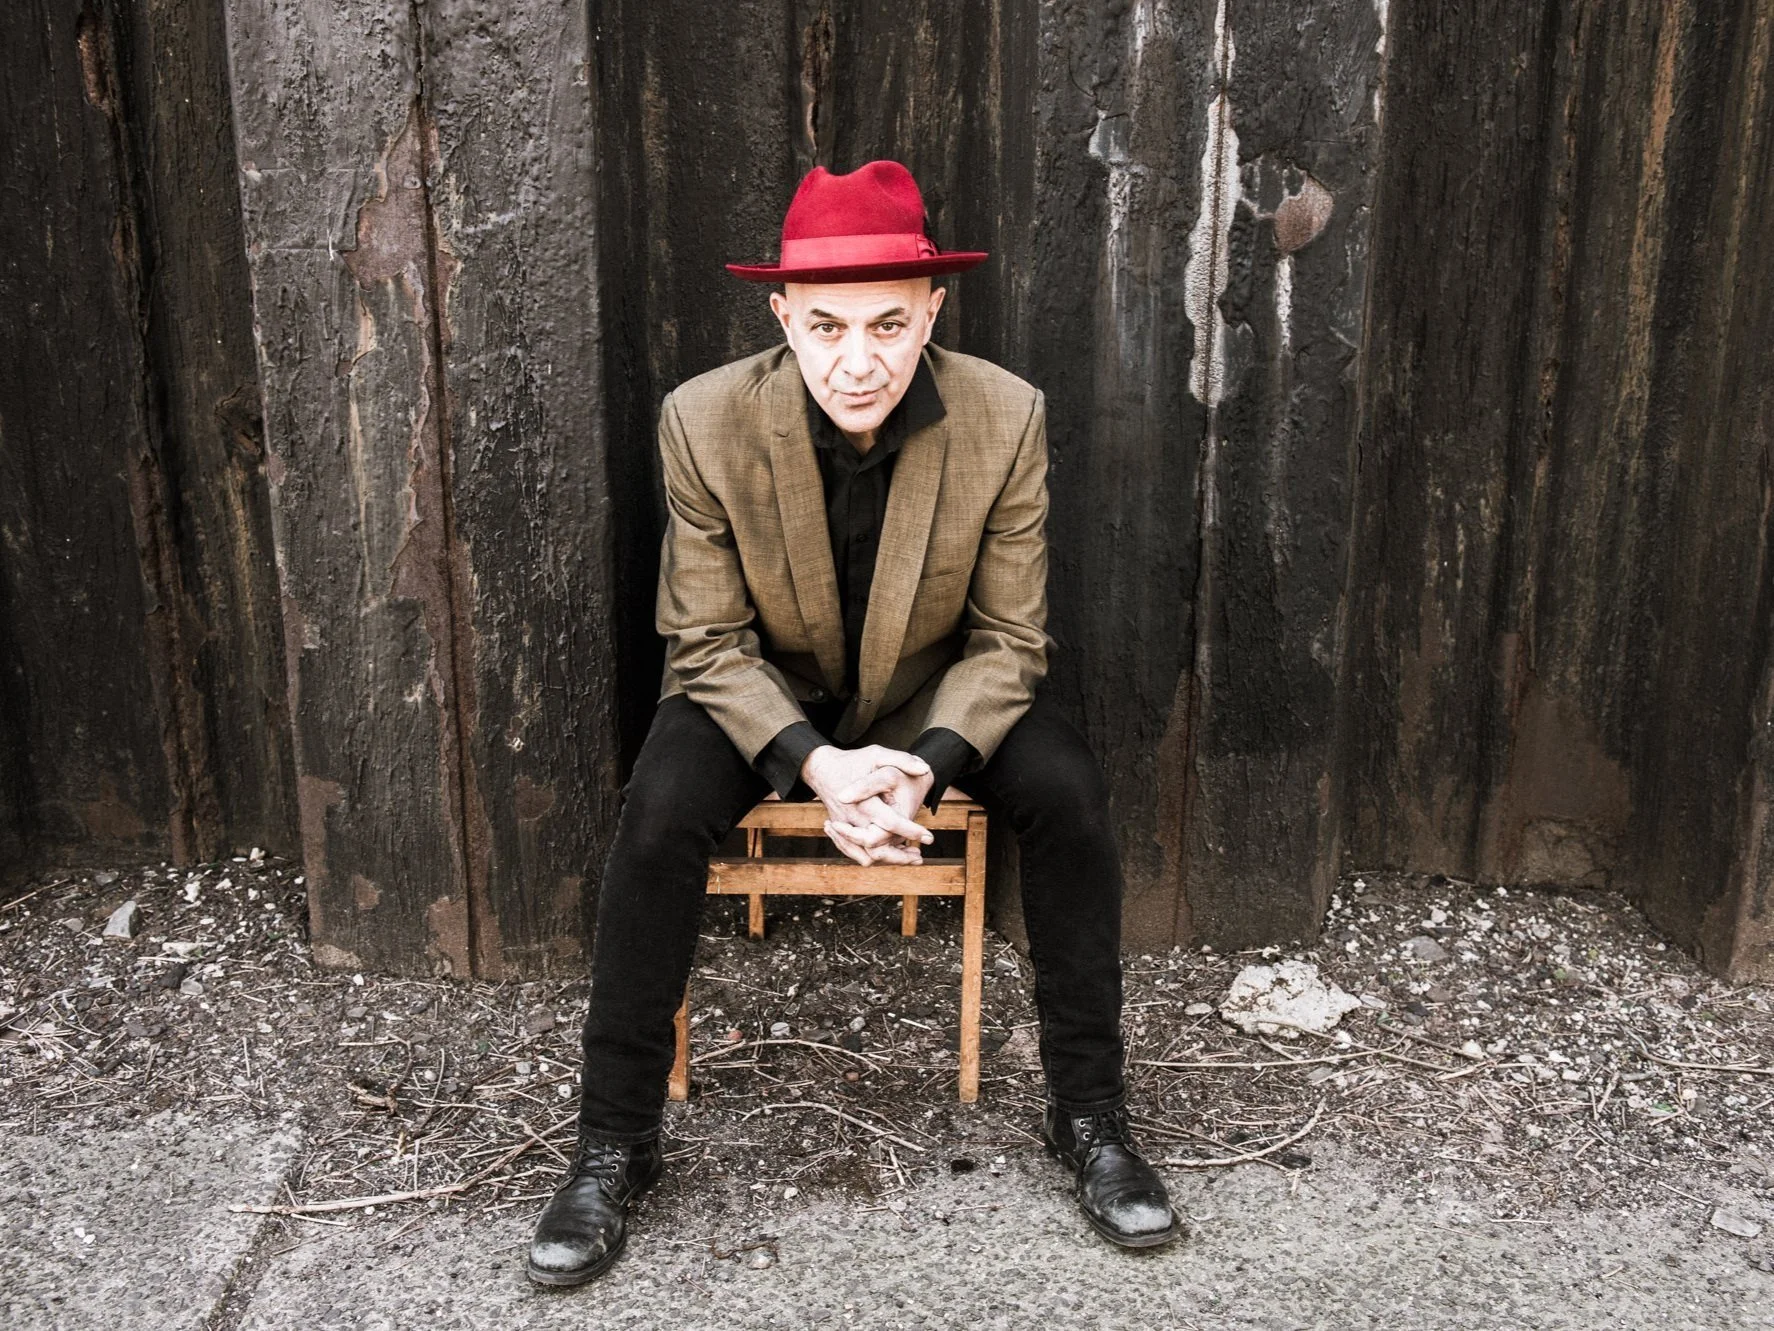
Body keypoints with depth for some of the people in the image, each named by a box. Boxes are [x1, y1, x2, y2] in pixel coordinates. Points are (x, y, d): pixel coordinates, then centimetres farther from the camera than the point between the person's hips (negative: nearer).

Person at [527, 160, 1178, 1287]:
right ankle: (615, 1142, -8)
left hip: (936, 693, 1)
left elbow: (1007, 642, -11)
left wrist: (927, 766, -28)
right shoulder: (705, 421, -20)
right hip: (766, 694, 0)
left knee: (1070, 794, -24)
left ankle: (1091, 1114, -4)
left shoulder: (1006, 417, -19)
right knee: (659, 814, -28)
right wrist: (814, 762, -29)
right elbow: (708, 643, -13)